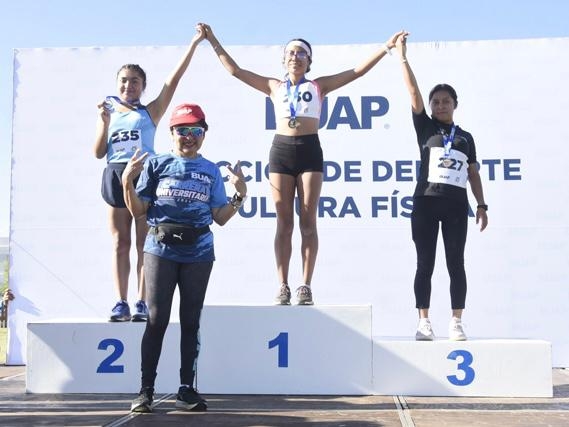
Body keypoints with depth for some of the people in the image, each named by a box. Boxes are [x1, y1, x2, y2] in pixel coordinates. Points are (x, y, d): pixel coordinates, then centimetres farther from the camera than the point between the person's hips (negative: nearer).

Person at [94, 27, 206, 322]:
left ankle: (142, 302, -2)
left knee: (144, 242, -3)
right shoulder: (108, 113, 16)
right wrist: (105, 121, -3)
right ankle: (121, 302, 3)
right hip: (116, 174, 3)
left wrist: (194, 43, -1)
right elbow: (99, 153, 10)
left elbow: (173, 80, 2)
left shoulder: (150, 111, 10)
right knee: (120, 242, 2)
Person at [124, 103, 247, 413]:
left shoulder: (211, 171, 10)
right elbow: (138, 211, 4)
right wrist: (127, 182, -9)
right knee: (157, 318, -3)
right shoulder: (156, 165, 6)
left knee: (190, 320, 6)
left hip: (198, 252, 2)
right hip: (161, 248, -1)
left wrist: (240, 194, -4)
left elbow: (220, 218, 8)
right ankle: (146, 390, 3)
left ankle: (187, 389, 13)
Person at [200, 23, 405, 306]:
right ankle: (283, 287, 4)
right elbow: (235, 70, 15)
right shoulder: (274, 87, 15)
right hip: (281, 150, 1)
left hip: (310, 149, -1)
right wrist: (214, 42, 13)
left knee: (308, 222, -2)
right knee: (284, 223, 1)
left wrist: (386, 48, 5)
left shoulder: (318, 86, 13)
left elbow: (357, 72, 10)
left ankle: (306, 286, 1)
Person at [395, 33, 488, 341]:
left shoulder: (465, 137, 15)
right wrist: (403, 57, -5)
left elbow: (473, 173, 14)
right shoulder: (425, 127, 9)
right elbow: (414, 94, 0)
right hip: (426, 203, -2)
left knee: (456, 264, 2)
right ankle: (424, 322, 3)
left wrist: (481, 205, 6)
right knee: (425, 264, -1)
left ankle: (456, 323, 6)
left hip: (456, 204, 2)